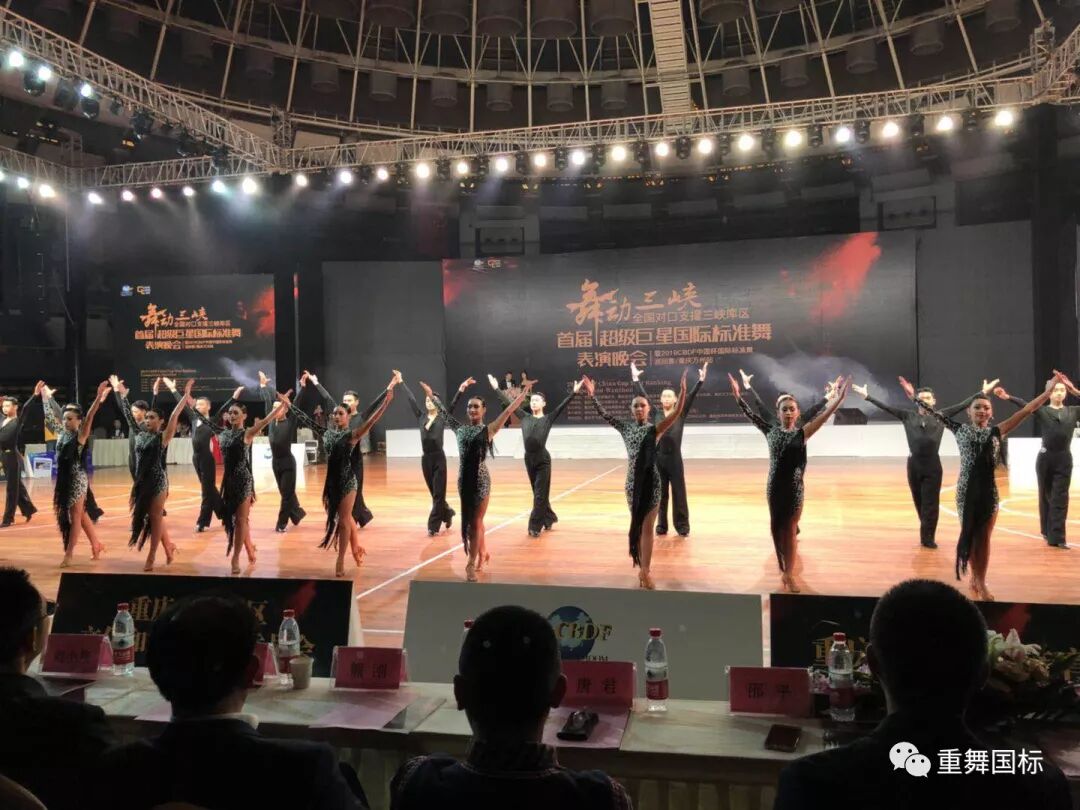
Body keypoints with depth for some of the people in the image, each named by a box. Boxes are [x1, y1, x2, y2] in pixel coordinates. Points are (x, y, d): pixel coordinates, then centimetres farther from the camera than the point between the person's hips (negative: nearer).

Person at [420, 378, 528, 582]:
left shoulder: (488, 430, -3)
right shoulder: (460, 429, 7)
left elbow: (508, 411, -8)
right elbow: (444, 412, 17)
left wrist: (523, 393, -12)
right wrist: (431, 394, 22)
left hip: (481, 479, -4)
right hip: (464, 479, 4)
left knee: (475, 522, 0)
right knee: (470, 520, 15)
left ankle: (471, 564, 5)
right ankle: (483, 554, 33)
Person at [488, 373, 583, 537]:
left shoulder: (548, 419, -1)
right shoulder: (525, 417, 9)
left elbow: (562, 406, -10)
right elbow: (509, 403, 11)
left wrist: (574, 392, -21)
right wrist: (496, 389, 13)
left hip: (542, 460, -4)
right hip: (529, 459, 5)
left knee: (540, 494, -2)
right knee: (538, 493, 15)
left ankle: (535, 526, 1)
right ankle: (548, 519, 32)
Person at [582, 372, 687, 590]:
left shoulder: (654, 429, -4)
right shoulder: (626, 428, 7)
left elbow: (676, 413, -16)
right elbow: (604, 415, 4)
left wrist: (682, 391, -29)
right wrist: (593, 395, -7)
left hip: (650, 481, -4)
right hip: (633, 481, 4)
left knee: (646, 528, 0)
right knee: (636, 526, 13)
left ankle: (645, 571, 7)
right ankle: (643, 568, 26)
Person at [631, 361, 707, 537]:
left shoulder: (681, 414, 3)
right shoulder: (655, 414, 7)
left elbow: (691, 396, -4)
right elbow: (643, 396, 8)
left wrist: (701, 379, -11)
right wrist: (636, 379, 7)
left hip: (674, 459, -2)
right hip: (658, 458, 2)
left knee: (679, 493, 4)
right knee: (660, 493, 9)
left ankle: (682, 526, 14)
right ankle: (661, 525, 19)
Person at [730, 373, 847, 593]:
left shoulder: (802, 433, -4)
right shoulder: (771, 430, 2)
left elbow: (821, 417, -15)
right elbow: (751, 415, 1)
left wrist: (836, 400, -28)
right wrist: (738, 396, -6)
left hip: (794, 487, -2)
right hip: (774, 487, 2)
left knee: (790, 530, 4)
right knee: (777, 529, 10)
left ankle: (789, 574, 14)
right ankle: (784, 570, 26)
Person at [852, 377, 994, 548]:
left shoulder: (942, 416, 4)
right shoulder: (908, 416, 4)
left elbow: (963, 405, 4)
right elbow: (886, 407, 3)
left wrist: (983, 392, 1)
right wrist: (867, 396, -1)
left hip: (933, 465, -1)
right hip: (914, 465, 1)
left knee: (930, 503, 1)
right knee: (920, 503, 11)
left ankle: (927, 537, 10)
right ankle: (927, 536, 26)